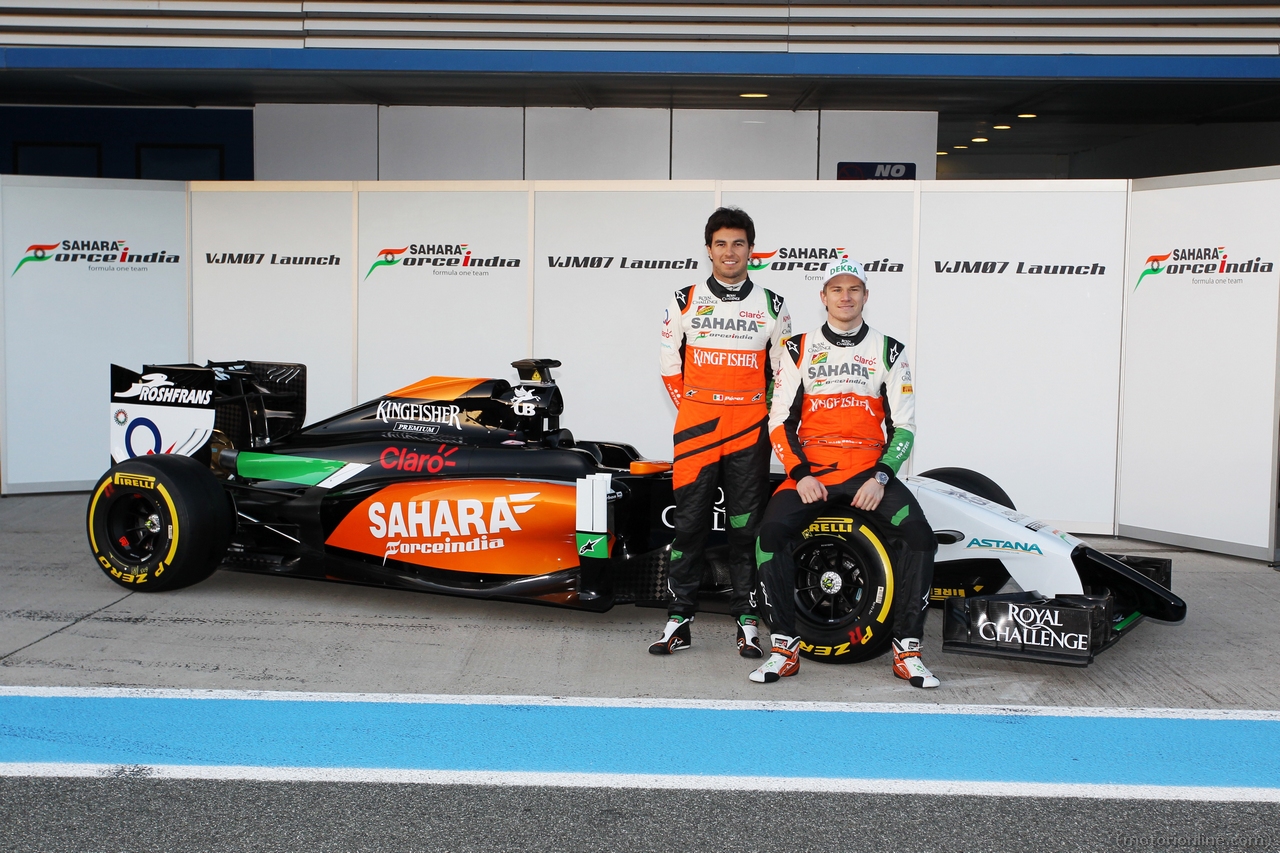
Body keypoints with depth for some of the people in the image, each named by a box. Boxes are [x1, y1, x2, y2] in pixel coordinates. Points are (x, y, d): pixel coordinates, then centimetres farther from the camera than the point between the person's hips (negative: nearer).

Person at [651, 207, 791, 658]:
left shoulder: (772, 307, 6)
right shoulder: (684, 302, 5)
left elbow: (782, 370, 12)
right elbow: (669, 364, 11)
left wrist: (765, 413, 6)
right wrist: (691, 408, 8)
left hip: (750, 431, 0)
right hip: (696, 426, 0)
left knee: (746, 526, 4)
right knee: (689, 523, 0)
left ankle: (748, 620, 13)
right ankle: (679, 620, 8)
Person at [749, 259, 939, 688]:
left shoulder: (888, 351, 10)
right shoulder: (799, 349, 10)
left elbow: (904, 426, 7)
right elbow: (780, 421, 7)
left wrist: (880, 477, -9)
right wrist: (800, 474, -9)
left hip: (870, 470, 0)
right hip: (810, 470, 0)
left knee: (920, 535, -25)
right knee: (770, 531, -27)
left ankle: (907, 649, -11)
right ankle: (784, 647, -14)